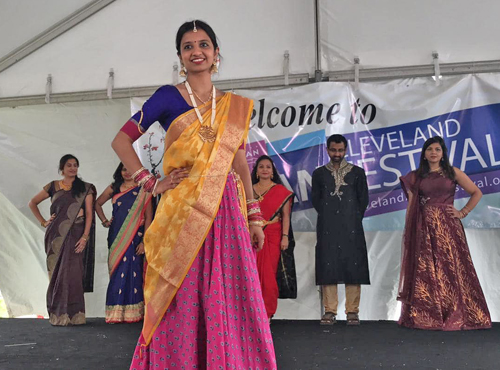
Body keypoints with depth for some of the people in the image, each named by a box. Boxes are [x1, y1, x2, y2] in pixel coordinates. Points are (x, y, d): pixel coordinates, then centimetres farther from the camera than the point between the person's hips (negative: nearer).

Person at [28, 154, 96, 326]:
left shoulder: (86, 188, 5)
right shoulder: (53, 186, 10)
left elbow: (89, 213, -1)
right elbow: (32, 203, 19)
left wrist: (85, 237, -11)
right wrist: (43, 221, 8)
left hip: (75, 235, -2)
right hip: (56, 235, 2)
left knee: (72, 273, -8)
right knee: (56, 273, 2)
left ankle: (73, 314, -4)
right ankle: (57, 315, 8)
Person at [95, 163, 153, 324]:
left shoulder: (143, 191, 3)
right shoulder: (113, 188, 12)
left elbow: (148, 217, -2)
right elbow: (97, 203, 25)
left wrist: (144, 241, -10)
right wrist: (104, 221, 11)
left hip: (134, 237, -2)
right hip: (116, 236, 2)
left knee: (132, 271, -5)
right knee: (117, 272, 1)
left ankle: (132, 313, 3)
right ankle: (116, 313, 5)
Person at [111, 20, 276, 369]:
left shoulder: (235, 106, 12)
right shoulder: (168, 97, 3)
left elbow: (240, 162, 14)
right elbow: (122, 141, 4)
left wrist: (254, 216, 9)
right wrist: (152, 183, -4)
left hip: (226, 210, 3)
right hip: (183, 211, -2)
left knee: (231, 300, 5)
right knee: (181, 302, 3)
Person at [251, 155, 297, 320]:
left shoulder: (281, 191, 6)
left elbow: (286, 215, 1)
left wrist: (285, 237, -9)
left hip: (272, 238, -2)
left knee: (268, 275, -5)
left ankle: (267, 313, 3)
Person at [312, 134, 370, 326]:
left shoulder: (357, 172, 9)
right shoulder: (319, 173, 11)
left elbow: (363, 199, 9)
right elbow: (315, 199, 12)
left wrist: (354, 218, 6)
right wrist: (327, 217, 8)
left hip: (351, 227, 0)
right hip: (327, 228, 1)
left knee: (352, 265, -3)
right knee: (327, 266, -2)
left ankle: (352, 311, 4)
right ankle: (330, 311, 4)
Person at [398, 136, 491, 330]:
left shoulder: (453, 172, 6)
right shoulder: (416, 177, 9)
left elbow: (476, 193, 7)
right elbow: (411, 205, 5)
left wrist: (463, 212, -1)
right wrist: (407, 231, -2)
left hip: (447, 227, -1)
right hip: (424, 229, 1)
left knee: (450, 270, -2)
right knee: (425, 272, 1)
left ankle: (455, 316, 6)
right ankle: (425, 316, 7)